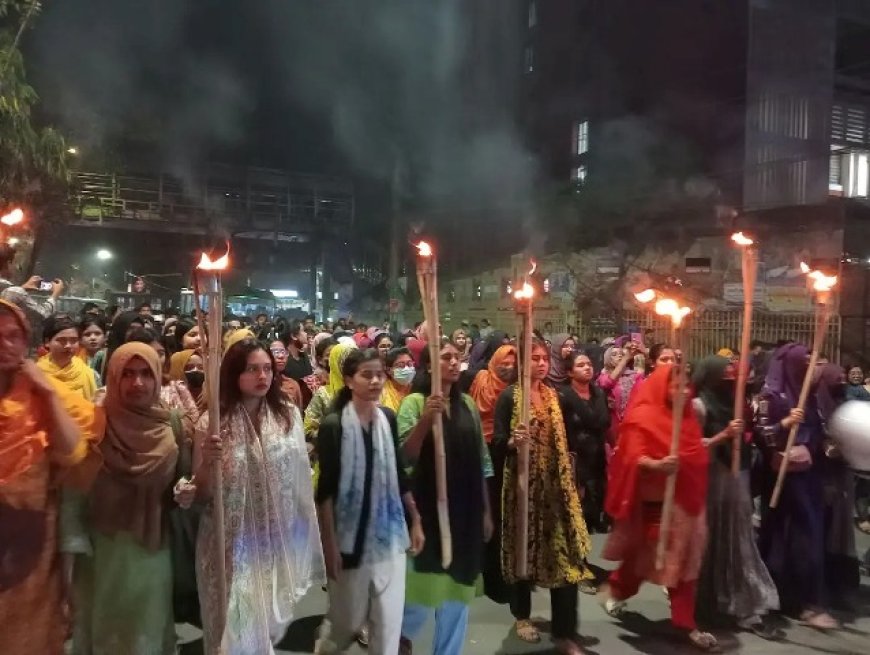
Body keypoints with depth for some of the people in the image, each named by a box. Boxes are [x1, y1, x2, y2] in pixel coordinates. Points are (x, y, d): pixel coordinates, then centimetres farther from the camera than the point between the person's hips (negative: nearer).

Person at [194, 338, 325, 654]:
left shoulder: (289, 415, -3)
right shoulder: (213, 423, -10)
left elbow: (300, 479, 4)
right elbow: (202, 494, -6)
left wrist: (306, 537, 9)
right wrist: (208, 462, -25)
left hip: (278, 544, 3)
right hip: (232, 546, -2)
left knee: (268, 627, 18)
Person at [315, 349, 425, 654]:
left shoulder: (388, 418, 2)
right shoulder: (333, 425, -12)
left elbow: (399, 473, 9)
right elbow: (325, 489, -13)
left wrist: (416, 521, 10)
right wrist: (329, 543, -14)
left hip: (389, 533, 4)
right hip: (351, 536, -4)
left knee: (390, 619, 7)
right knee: (347, 619, 12)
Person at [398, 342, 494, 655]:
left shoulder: (468, 404, 7)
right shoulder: (415, 402, -7)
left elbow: (481, 461, 10)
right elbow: (405, 456, -16)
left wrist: (486, 510, 11)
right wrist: (425, 419, -30)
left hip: (465, 509, 5)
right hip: (429, 507, -5)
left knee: (457, 588, 12)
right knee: (426, 584, 2)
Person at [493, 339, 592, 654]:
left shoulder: (556, 395, 10)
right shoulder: (509, 396, -4)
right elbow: (498, 441, -15)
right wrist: (514, 441, -28)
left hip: (556, 483, 4)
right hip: (523, 482, -3)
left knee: (565, 552, -1)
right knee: (524, 546, 8)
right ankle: (522, 616, 29)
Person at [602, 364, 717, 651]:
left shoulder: (685, 414, 8)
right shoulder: (643, 417, -13)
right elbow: (634, 458, -23)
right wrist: (657, 465, -38)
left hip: (687, 498, 6)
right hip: (657, 500, -6)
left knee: (684, 561, 8)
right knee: (643, 553, 10)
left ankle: (686, 623, 16)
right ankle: (617, 593, 36)